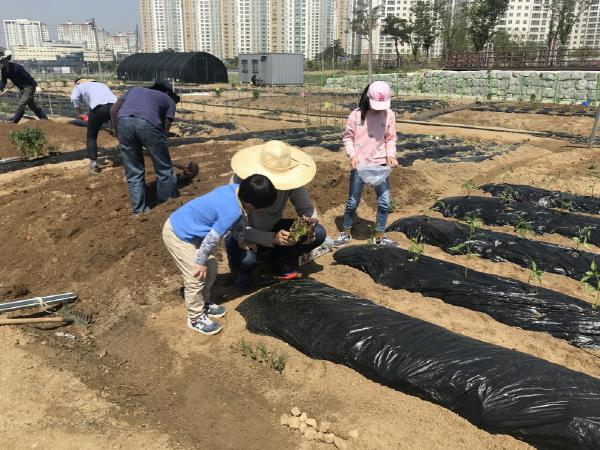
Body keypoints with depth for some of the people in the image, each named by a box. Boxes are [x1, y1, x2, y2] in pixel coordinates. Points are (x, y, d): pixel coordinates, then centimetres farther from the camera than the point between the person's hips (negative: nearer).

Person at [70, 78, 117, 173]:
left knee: (91, 136, 17)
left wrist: (78, 111, 20)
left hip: (99, 107, -3)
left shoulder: (79, 87, 28)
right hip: (115, 105, 3)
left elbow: (74, 98, 6)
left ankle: (93, 164, 12)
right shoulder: (102, 84, 42)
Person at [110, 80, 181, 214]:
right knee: (164, 169, 13)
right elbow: (165, 127, 17)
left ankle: (139, 210, 18)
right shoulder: (169, 100, 30)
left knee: (133, 172, 15)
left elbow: (114, 110, 25)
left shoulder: (135, 89, 38)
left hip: (124, 121, 3)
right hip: (148, 123, -3)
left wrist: (118, 133, 29)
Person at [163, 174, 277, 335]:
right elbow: (212, 238, -23)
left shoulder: (236, 189, -8)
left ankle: (204, 303, 35)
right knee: (197, 277, -3)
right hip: (177, 236, -9)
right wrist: (201, 262, -9)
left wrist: (241, 240, 23)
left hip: (182, 224, 9)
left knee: (211, 268, 16)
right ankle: (196, 319, 16)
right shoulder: (232, 211, -33)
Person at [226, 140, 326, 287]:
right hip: (243, 235, -4)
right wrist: (272, 238, -44)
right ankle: (242, 269, 3)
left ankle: (279, 260, 9)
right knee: (246, 259, -37)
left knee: (318, 233, -14)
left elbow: (308, 209, -9)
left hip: (273, 228, 4)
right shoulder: (241, 180, -31)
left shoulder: (290, 178, -20)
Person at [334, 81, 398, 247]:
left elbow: (390, 139, 6)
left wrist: (390, 155, -11)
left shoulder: (389, 115, -1)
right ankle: (346, 233, 26)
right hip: (359, 165, -1)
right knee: (353, 202, 7)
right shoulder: (356, 114, -6)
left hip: (380, 164, 2)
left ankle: (380, 235, 19)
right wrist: (352, 154, -15)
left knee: (384, 202, 1)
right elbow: (348, 137, 0)